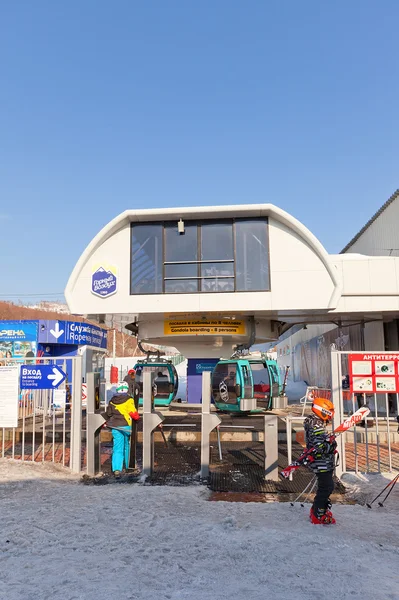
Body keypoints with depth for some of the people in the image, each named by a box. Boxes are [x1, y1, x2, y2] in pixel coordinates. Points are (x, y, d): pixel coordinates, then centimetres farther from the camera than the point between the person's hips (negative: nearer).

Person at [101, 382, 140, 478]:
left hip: (115, 427, 2)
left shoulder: (112, 401, 8)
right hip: (126, 426, -2)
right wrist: (137, 417, 10)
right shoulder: (129, 400, -6)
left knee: (117, 448, -1)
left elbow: (108, 413, 13)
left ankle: (116, 469, -18)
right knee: (127, 446, 18)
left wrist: (107, 422, 28)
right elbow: (133, 413, -10)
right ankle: (128, 466, 31)